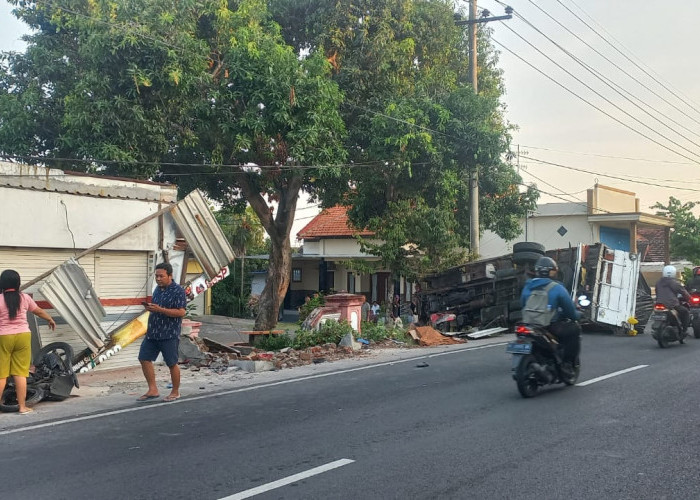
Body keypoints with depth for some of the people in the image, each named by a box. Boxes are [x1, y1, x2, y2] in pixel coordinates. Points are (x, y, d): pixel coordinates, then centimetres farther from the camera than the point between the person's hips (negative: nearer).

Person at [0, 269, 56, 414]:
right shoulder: (24, 298, 2)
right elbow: (39, 311, 18)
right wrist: (50, 319, 35)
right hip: (22, 336, 2)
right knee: (20, 373, 6)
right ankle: (22, 406, 9)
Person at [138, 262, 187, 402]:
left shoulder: (178, 291, -12)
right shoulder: (158, 289, 13)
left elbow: (181, 312, -21)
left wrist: (159, 309, -26)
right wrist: (150, 308, 4)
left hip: (169, 334, -8)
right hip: (152, 332, 8)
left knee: (172, 364, 2)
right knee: (144, 359, 5)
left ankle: (175, 392, 18)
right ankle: (153, 390, 14)